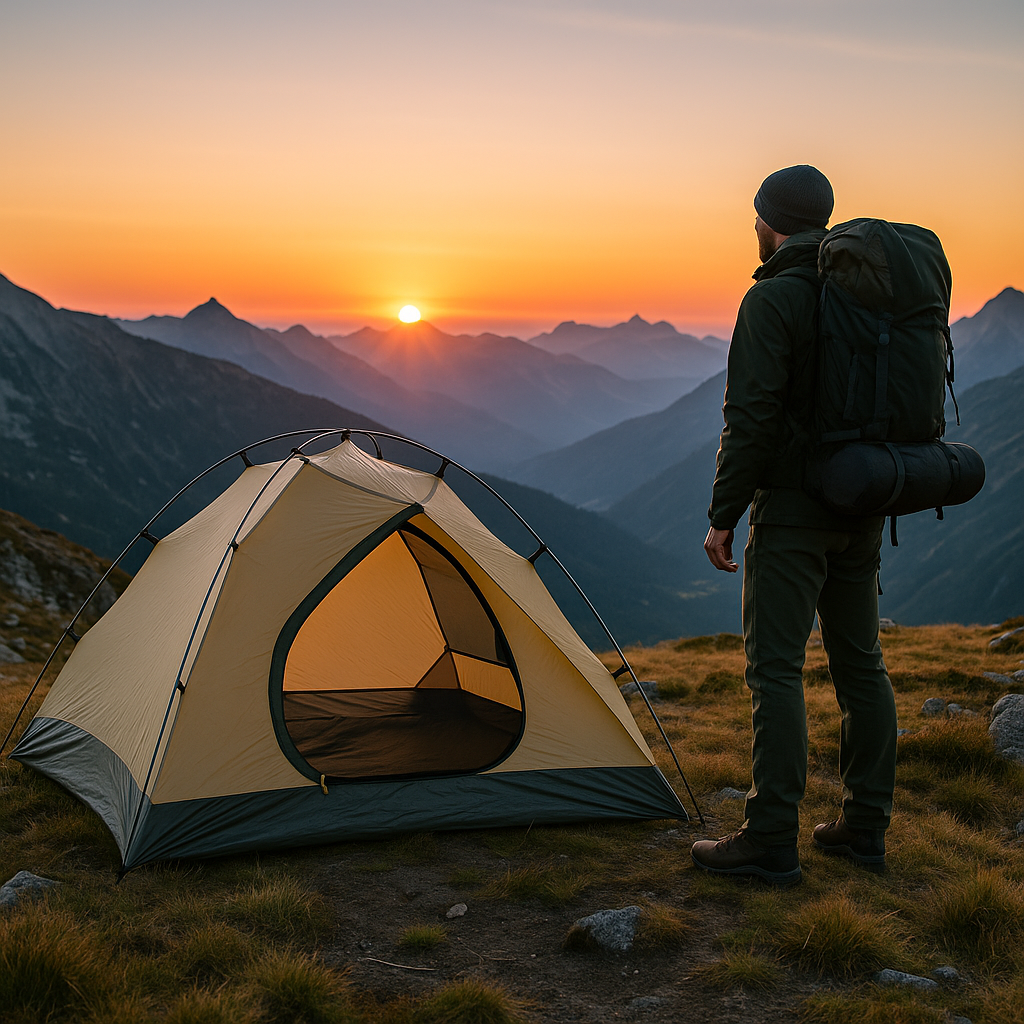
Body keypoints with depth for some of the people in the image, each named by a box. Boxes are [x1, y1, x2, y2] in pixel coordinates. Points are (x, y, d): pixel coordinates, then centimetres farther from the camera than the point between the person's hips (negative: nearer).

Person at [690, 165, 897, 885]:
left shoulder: (772, 299, -12)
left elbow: (751, 416, -18)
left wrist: (723, 516, -12)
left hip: (792, 508, -8)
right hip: (863, 512, 8)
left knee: (776, 667, -4)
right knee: (860, 659, 12)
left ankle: (771, 842, -1)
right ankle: (866, 828, 21)